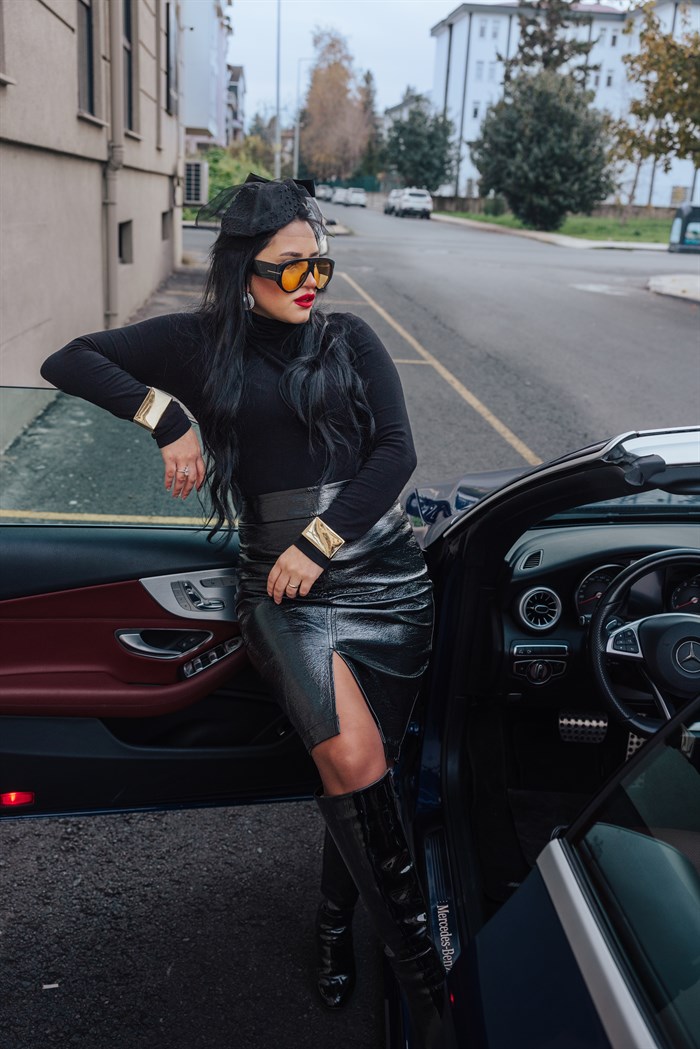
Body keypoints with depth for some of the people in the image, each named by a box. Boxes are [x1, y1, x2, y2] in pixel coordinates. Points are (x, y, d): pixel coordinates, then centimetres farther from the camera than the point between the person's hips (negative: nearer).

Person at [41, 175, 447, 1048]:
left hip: (385, 574, 2)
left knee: (362, 769, 5)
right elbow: (68, 362, 4)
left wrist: (318, 542, -10)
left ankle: (336, 920, 34)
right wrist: (168, 418, -10)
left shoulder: (349, 340, 9)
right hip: (283, 586, -2)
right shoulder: (202, 344, 5)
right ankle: (424, 976, -3)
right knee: (353, 762, -21)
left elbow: (396, 451, 0)